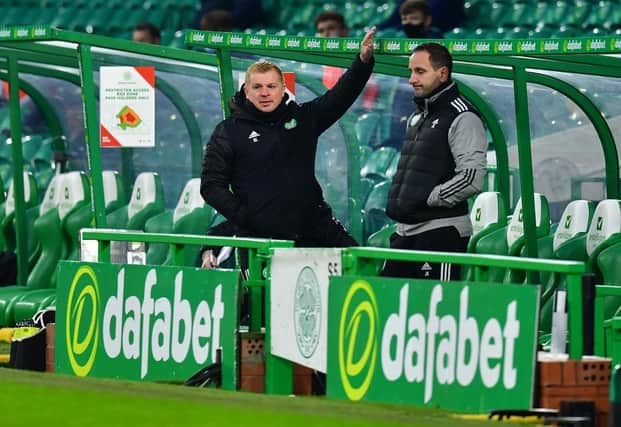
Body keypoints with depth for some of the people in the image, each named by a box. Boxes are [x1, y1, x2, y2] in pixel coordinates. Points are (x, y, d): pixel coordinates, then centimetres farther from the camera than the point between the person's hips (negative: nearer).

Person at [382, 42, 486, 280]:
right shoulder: (416, 118, 20)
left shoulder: (461, 117, -9)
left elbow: (472, 179, -18)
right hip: (406, 232, 9)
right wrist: (396, 203, 12)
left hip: (441, 233, -9)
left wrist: (427, 199, -14)